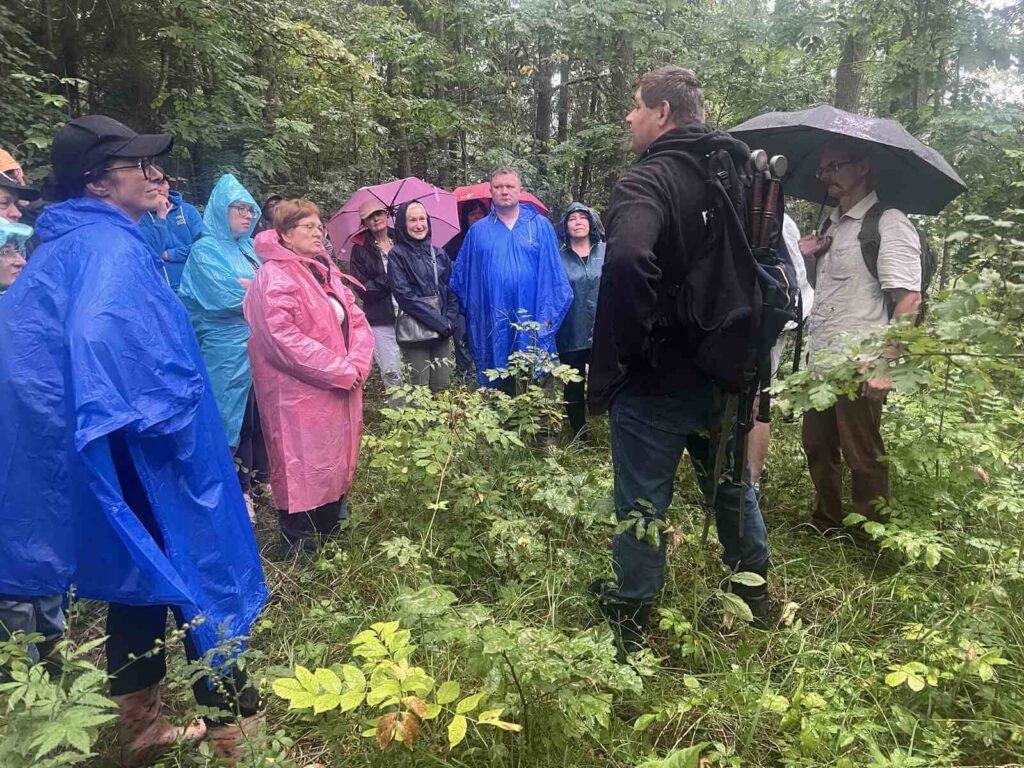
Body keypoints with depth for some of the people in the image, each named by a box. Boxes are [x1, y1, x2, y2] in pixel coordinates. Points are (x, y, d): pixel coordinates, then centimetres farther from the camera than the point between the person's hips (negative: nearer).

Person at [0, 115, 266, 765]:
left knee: (139, 587, 21)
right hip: (146, 468, -10)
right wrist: (171, 423, -22)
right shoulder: (111, 247, -18)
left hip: (110, 469, 10)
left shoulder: (64, 247, 12)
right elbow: (101, 342, -34)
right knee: (205, 588, 2)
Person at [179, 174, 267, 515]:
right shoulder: (205, 250, -6)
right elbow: (225, 298, -17)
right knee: (233, 420, 1)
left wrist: (244, 286, -7)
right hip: (227, 351, -7)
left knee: (258, 418, 11)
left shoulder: (247, 248, 16)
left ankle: (254, 481, 24)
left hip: (257, 346, 7)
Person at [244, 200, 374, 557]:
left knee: (337, 464, 16)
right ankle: (300, 550, 14)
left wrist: (356, 365, -7)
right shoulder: (274, 277, -12)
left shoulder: (327, 272, 14)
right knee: (304, 470, -1)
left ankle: (331, 538, 32)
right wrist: (339, 372, -19)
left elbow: (357, 321, 11)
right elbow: (285, 340, -21)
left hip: (341, 391, 8)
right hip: (299, 396, -8)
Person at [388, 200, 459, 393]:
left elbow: (452, 290, 10)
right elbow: (404, 295, -11)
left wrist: (450, 320, -6)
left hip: (441, 333, 4)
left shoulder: (439, 254, 12)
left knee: (442, 387, 5)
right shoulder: (397, 255, -2)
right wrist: (439, 322, -13)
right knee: (420, 390, -2)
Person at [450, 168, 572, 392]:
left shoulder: (540, 225, 3)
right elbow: (461, 277, 12)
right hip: (492, 329, 2)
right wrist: (469, 310, 4)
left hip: (531, 322, -1)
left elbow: (553, 273, -2)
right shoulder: (478, 230, 9)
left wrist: (549, 318, -8)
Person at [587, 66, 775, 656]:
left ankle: (630, 622, 27)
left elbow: (628, 261, -38)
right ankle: (756, 596, 45)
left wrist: (608, 366, -28)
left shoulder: (647, 180, -18)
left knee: (643, 503, 8)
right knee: (732, 484, 25)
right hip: (725, 375, 8)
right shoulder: (737, 173, 7)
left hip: (656, 380, -7)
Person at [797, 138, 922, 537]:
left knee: (863, 457, 3)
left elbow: (908, 299, -16)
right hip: (820, 362, 8)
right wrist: (811, 259, 7)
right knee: (817, 447, 17)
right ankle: (825, 523, 34)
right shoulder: (834, 224, 17)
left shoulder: (888, 223, -9)